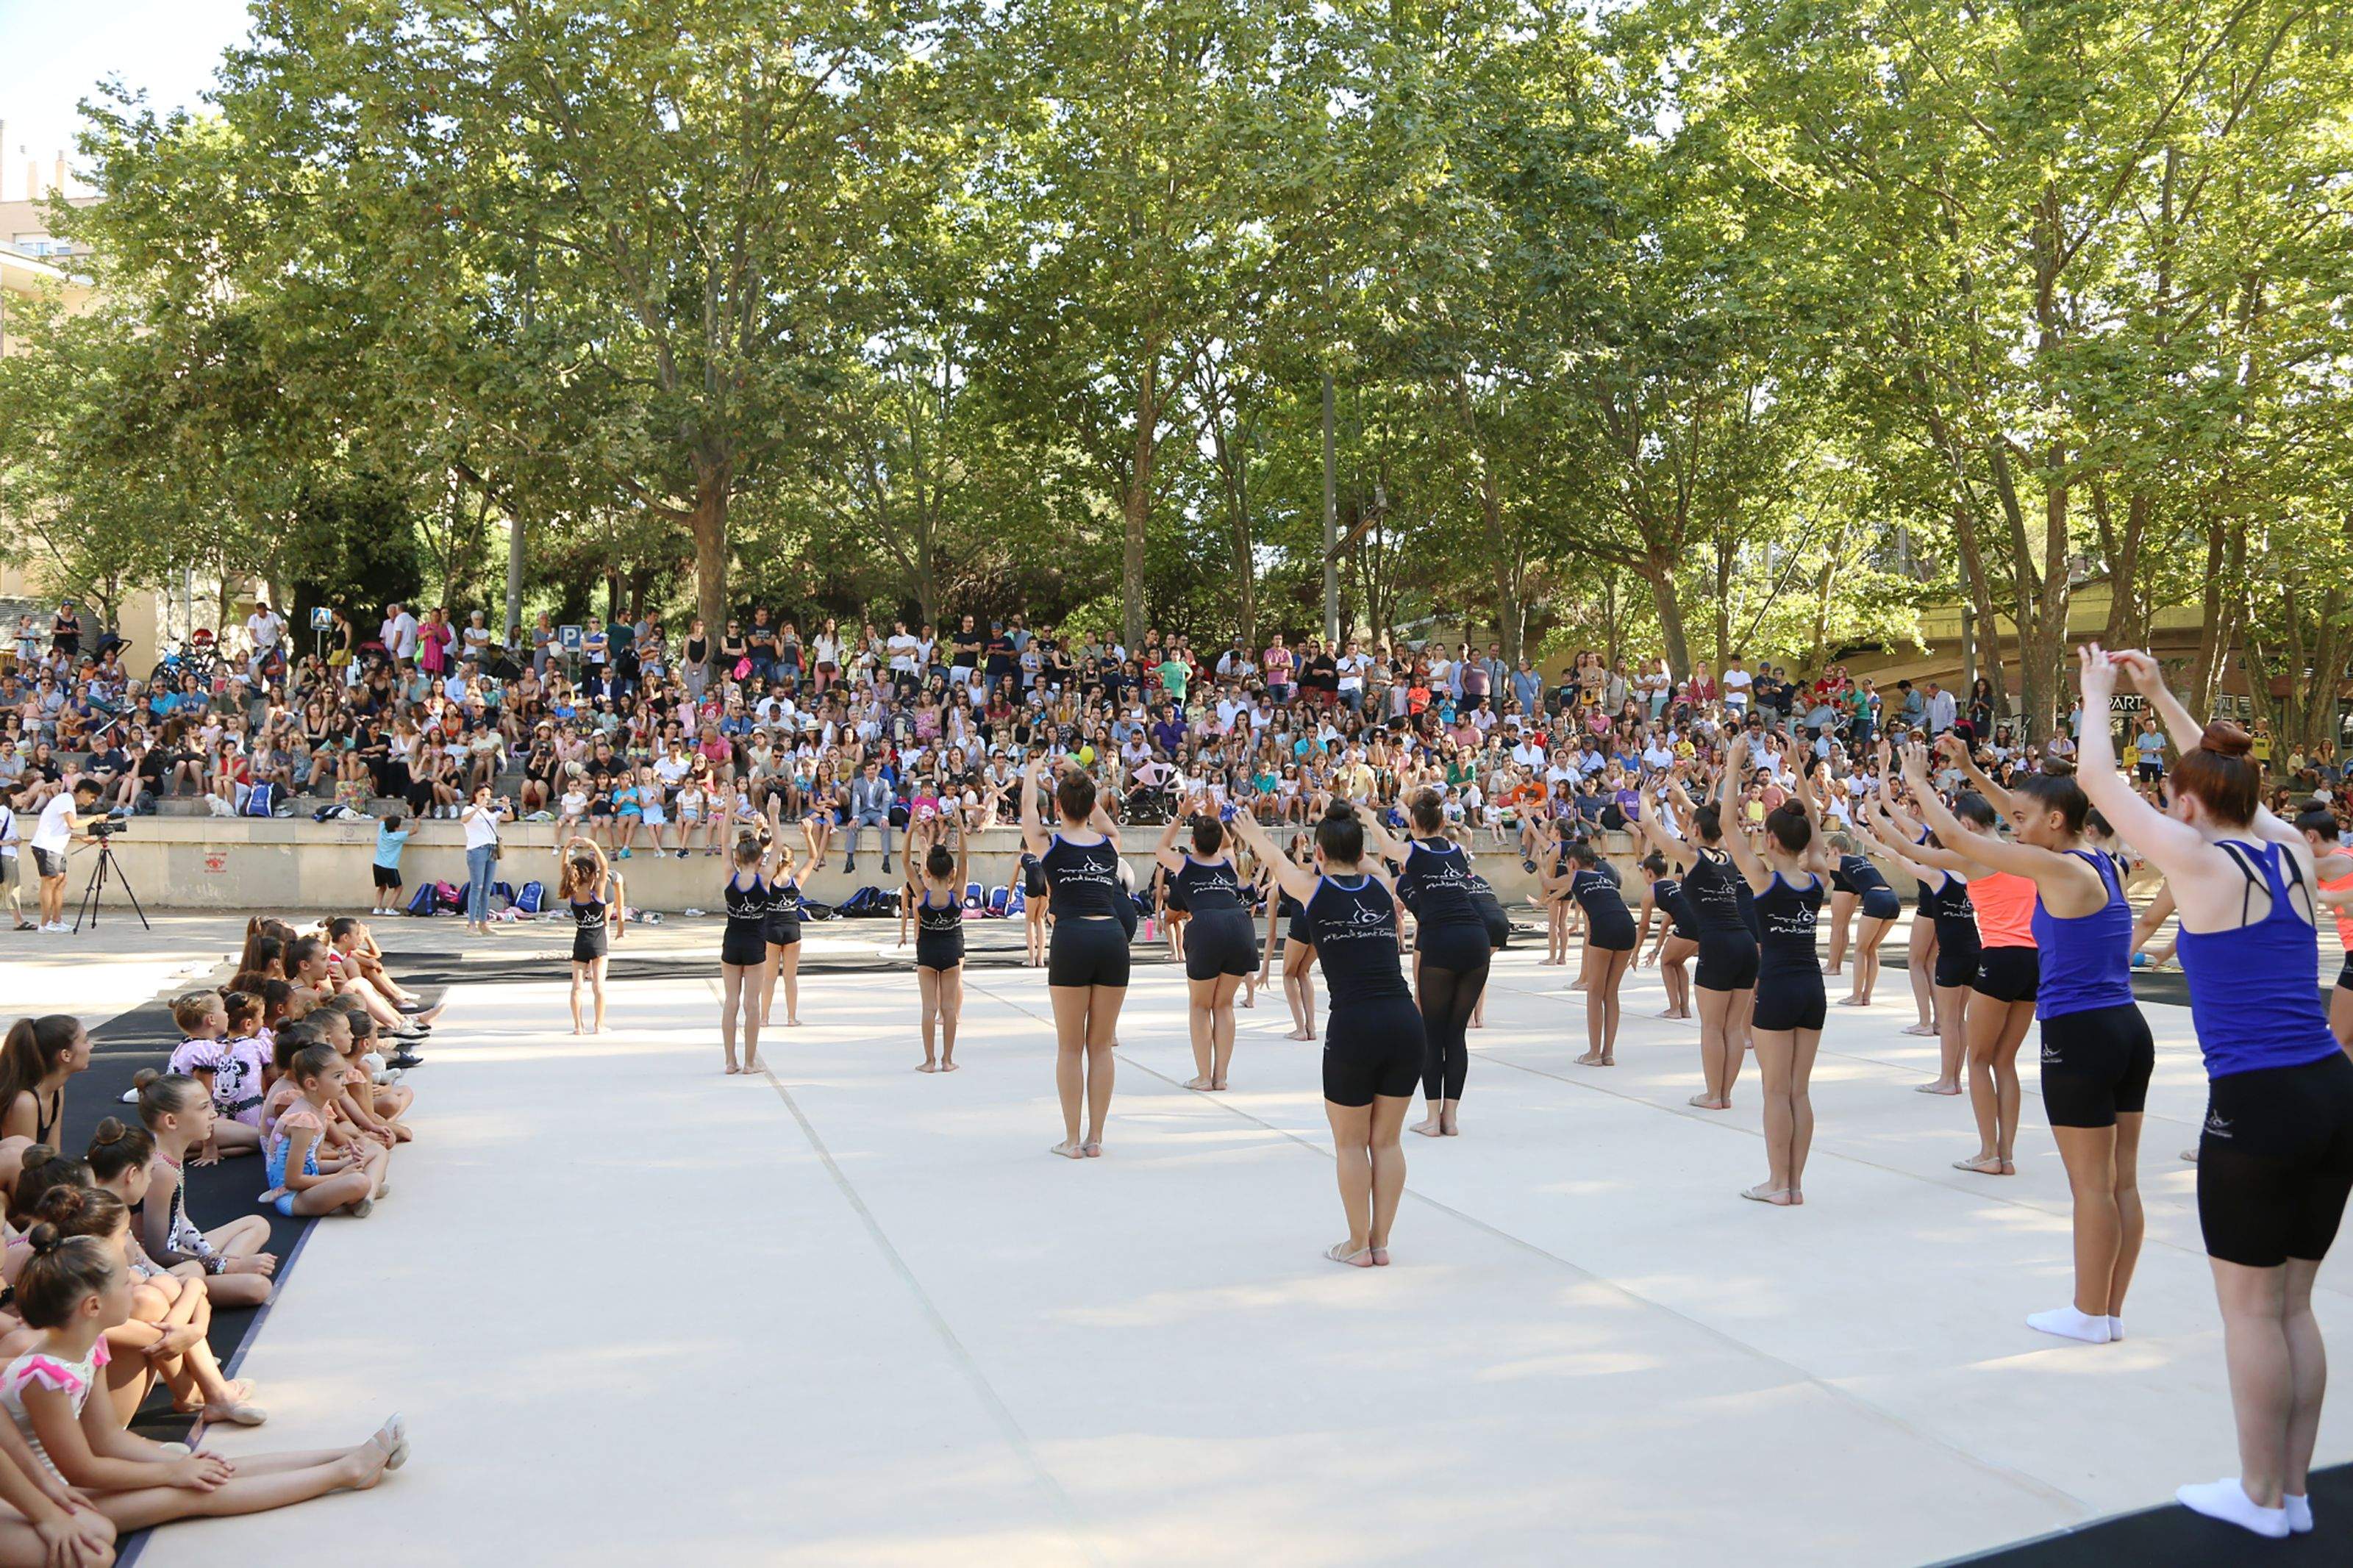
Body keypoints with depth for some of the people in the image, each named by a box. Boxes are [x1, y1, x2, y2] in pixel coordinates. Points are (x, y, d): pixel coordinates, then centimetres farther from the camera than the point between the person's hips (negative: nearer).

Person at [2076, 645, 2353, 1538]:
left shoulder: (2201, 861, -9)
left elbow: (2098, 778, 1)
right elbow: (2229, 782, 28)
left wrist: (2099, 695, 18)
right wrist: (2161, 696, 34)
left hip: (2257, 1105, -7)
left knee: (2251, 1311, 6)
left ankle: (2261, 1497, 18)